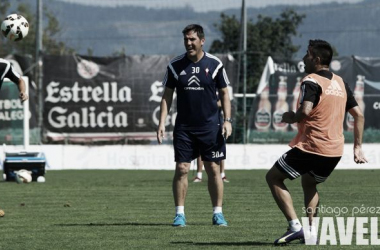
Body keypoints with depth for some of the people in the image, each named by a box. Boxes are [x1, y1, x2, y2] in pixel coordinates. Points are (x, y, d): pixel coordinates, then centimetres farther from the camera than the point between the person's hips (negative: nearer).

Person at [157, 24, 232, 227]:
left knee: (213, 170, 1)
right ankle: (180, 214, 3)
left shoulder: (214, 64, 0)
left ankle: (218, 213, 8)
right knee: (181, 169, -3)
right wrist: (162, 123, -1)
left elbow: (224, 94, 5)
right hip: (183, 127, 1)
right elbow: (167, 96, 7)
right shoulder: (175, 65, 2)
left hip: (210, 126, -1)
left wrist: (227, 120, -5)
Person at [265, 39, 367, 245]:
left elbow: (305, 112, -26)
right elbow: (358, 115, 15)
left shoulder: (311, 81, -10)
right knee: (309, 183, 31)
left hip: (311, 147, -8)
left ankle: (295, 226, -7)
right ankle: (311, 230, 14)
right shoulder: (340, 83, 13)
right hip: (335, 150, 8)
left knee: (273, 177, 6)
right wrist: (357, 147, 18)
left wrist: (291, 117, -4)